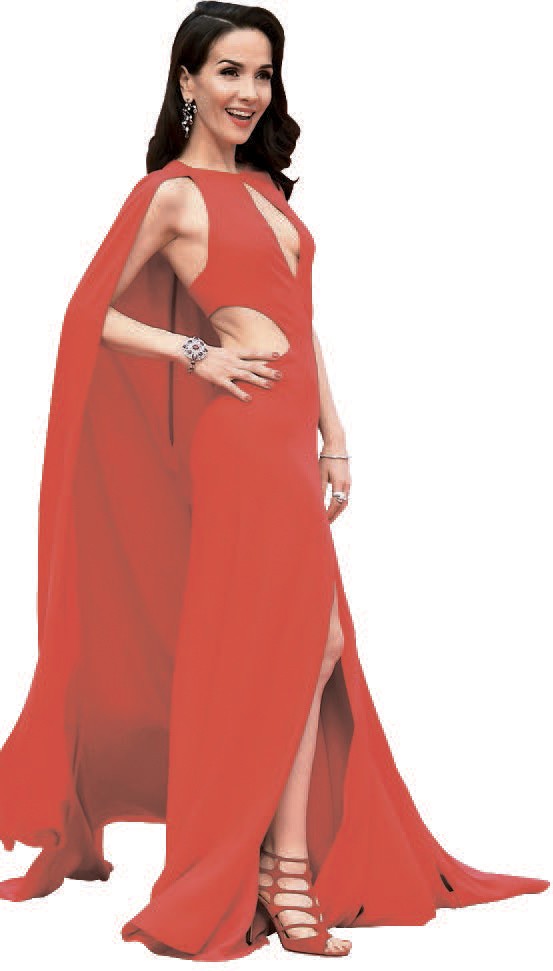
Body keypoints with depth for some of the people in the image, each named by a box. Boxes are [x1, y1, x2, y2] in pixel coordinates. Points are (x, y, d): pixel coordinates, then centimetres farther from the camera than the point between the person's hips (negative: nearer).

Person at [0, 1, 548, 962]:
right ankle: (285, 870, 4)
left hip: (291, 435, 8)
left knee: (294, 646, 6)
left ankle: (285, 868, 13)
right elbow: (91, 313, -4)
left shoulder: (265, 188, 19)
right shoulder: (170, 192, -3)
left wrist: (335, 441, 14)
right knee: (308, 640, -8)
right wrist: (199, 355, -11)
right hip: (244, 431, -7)